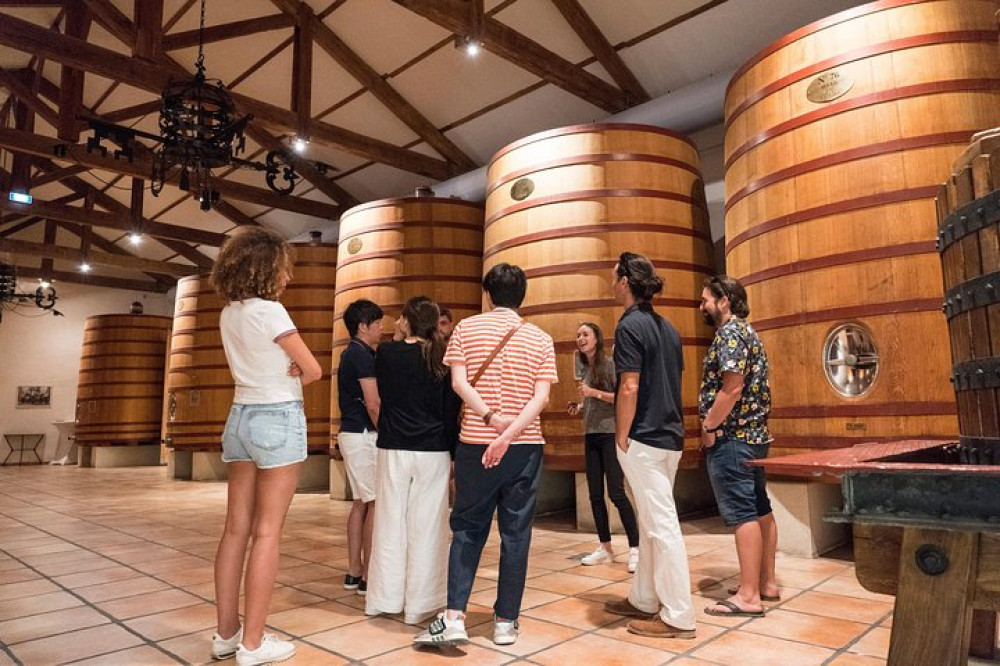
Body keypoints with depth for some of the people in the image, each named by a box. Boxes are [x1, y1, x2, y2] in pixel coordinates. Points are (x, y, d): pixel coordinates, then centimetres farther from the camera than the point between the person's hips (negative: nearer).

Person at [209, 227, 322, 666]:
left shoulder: (228, 314, 9)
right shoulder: (269, 311, -14)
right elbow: (313, 370, -11)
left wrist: (283, 372, -2)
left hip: (240, 416, 8)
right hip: (277, 419, -7)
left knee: (236, 528, 11)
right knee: (267, 531, -1)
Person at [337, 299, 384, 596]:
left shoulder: (351, 354, 17)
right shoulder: (362, 355, -14)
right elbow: (373, 404, -17)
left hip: (351, 433, 10)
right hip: (364, 435, -10)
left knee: (361, 503, 13)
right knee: (376, 503, -7)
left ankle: (354, 572, 18)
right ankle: (369, 578, -2)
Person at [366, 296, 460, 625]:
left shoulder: (386, 352, -4)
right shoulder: (443, 359, -3)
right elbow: (452, 411, -1)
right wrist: (453, 453, 8)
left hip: (393, 450, 1)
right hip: (433, 452, 0)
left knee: (390, 525, 11)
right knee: (426, 527, 5)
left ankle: (385, 598, 23)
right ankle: (420, 604, 13)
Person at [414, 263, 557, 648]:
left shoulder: (466, 328, 3)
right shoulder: (540, 339, 4)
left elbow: (459, 381, -9)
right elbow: (541, 397, -8)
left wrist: (491, 418, -14)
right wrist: (509, 434, -16)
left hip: (474, 443, 0)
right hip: (525, 446, 1)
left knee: (468, 529, 11)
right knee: (515, 533, 9)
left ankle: (454, 617, 5)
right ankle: (505, 622, 16)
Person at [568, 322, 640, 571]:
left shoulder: (609, 364, -8)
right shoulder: (583, 368, 12)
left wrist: (595, 393, -20)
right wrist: (579, 408, 3)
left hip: (611, 434, -7)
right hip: (591, 436, 7)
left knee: (616, 492, -9)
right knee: (595, 495, 8)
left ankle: (635, 548, 0)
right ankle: (605, 547, 19)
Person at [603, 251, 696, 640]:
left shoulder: (630, 325, -14)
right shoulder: (667, 327, 13)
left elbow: (629, 388, -19)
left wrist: (621, 437, -12)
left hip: (644, 439, -9)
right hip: (671, 437, 9)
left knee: (662, 525, -2)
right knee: (652, 521, 17)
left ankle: (678, 616, 8)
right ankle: (644, 600, 29)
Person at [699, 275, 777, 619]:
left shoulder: (729, 333, -13)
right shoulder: (746, 332, 18)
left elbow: (732, 388, -23)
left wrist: (709, 428, -14)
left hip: (731, 438, -10)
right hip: (754, 435, 10)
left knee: (743, 513, -7)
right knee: (760, 510, 13)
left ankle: (748, 596, -1)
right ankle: (767, 583, 23)